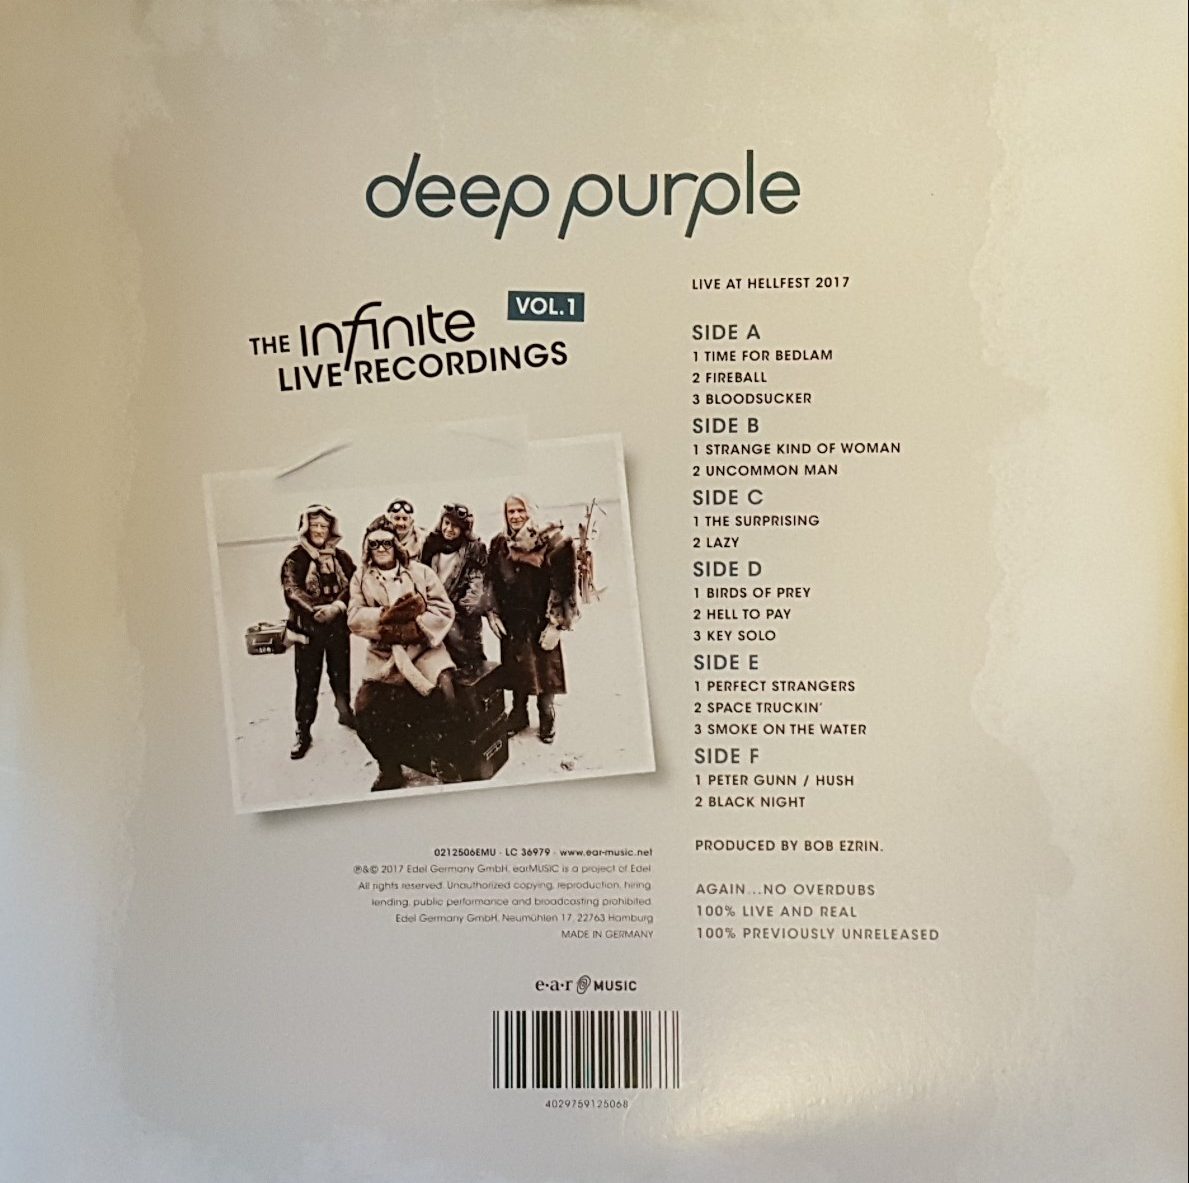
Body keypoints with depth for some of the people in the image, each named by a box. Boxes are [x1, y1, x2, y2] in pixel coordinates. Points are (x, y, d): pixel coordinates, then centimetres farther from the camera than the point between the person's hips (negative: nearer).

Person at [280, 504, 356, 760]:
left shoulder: (341, 557, 6)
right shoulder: (295, 559, -3)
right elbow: (291, 591, -13)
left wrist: (336, 607, -20)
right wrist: (317, 609, -25)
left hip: (338, 626, 3)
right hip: (308, 627, -3)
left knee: (341, 673, 15)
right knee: (307, 680, 0)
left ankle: (345, 712, 38)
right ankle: (303, 731, 9)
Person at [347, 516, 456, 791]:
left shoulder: (420, 572, 6)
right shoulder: (361, 578, 10)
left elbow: (444, 610, -1)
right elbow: (354, 618, -1)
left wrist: (413, 628, -15)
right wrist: (388, 615, -17)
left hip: (424, 649, -2)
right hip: (383, 656, 2)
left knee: (444, 696, -26)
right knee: (364, 710, -17)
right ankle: (390, 770, 5)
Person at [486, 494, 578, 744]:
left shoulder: (550, 542, -9)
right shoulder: (499, 544, 6)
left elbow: (560, 584, -12)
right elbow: (492, 582, 10)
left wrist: (556, 623, -16)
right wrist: (493, 614, 1)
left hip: (540, 619, -4)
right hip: (511, 619, 4)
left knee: (544, 669, 3)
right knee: (515, 668, 12)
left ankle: (547, 719, 20)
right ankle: (519, 714, 29)